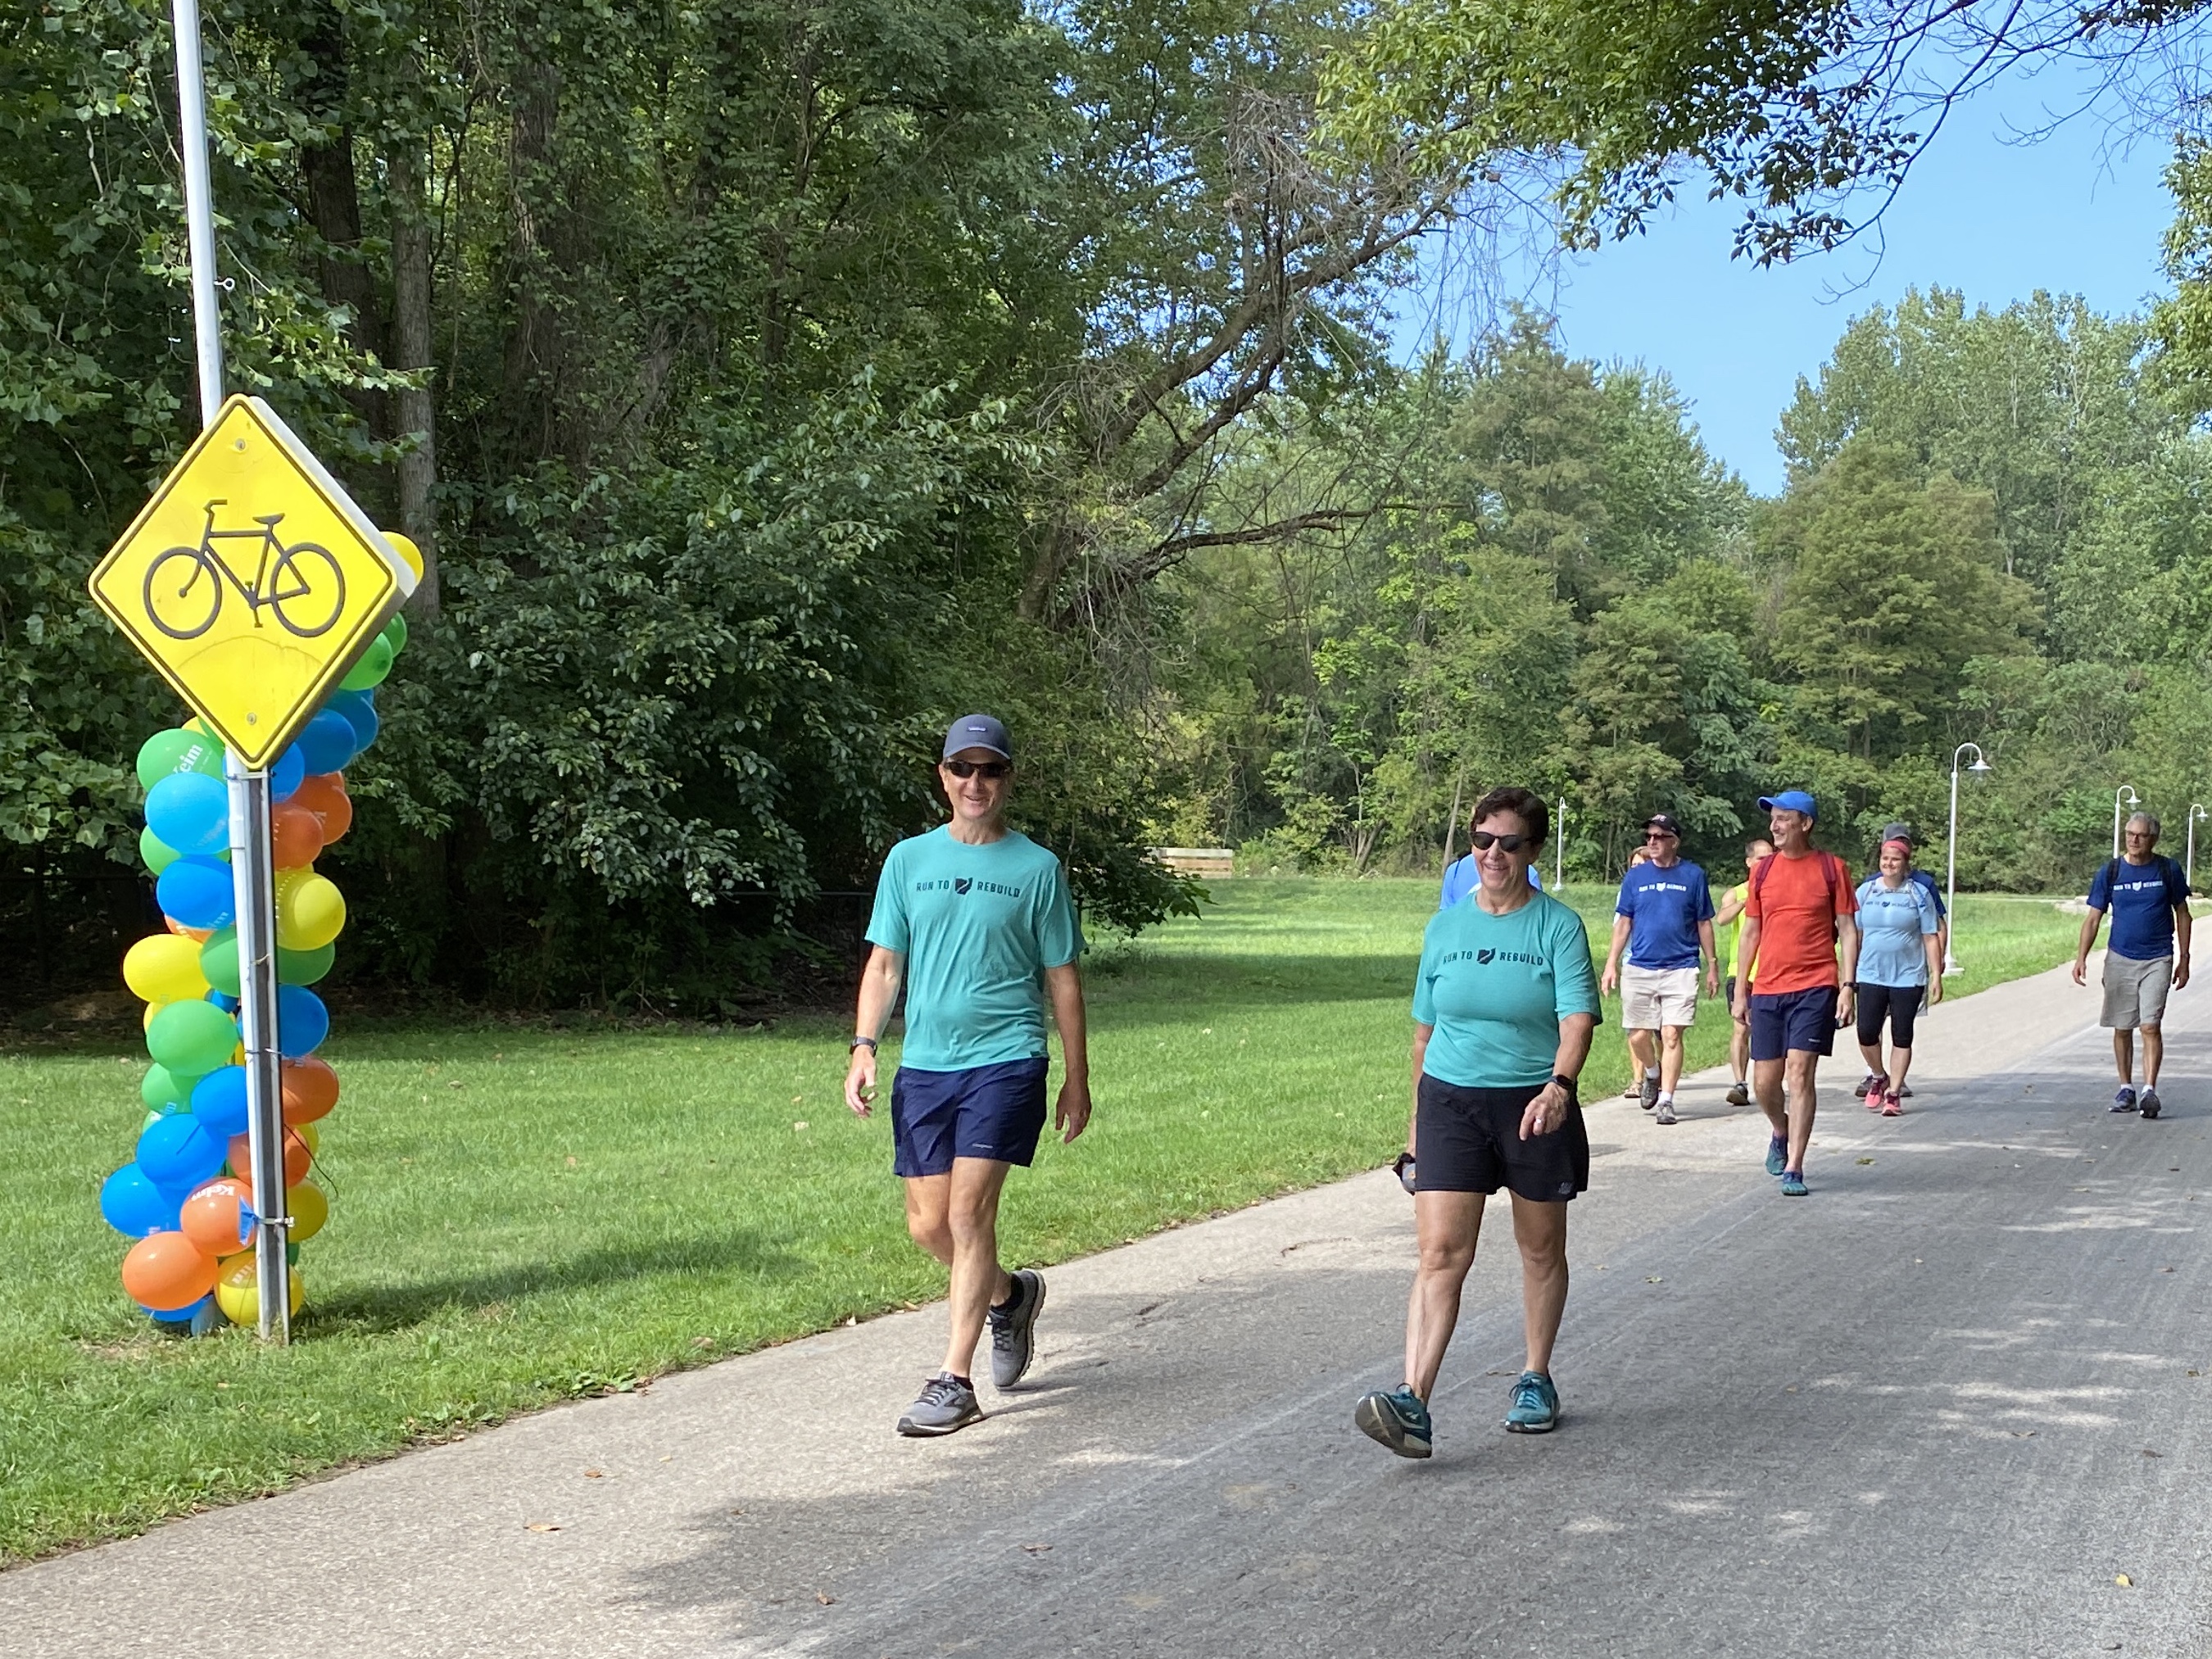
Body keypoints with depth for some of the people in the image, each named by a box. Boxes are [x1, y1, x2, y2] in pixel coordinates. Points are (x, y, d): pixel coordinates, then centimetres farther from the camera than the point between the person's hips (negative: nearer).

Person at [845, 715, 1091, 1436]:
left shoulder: (1036, 868, 1)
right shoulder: (909, 860, 8)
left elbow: (1062, 977, 5)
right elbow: (884, 964, 11)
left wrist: (1077, 1077, 5)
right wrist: (864, 1047, -1)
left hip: (1005, 1060, -4)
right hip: (924, 1064, 4)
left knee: (969, 1214, -14)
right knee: (928, 1225, 6)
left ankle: (954, 1382, -7)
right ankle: (1010, 1294, 36)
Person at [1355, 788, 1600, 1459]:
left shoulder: (1558, 925, -4)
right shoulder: (1445, 926, 6)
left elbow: (1578, 1015, -16)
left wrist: (1559, 1085, -34)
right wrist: (1420, 1113, 15)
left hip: (1536, 1105, -1)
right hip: (1451, 1101, 1)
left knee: (1541, 1251, 13)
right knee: (1441, 1253, -10)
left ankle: (1536, 1381, 32)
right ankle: (1412, 1403, -19)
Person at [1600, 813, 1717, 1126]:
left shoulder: (1693, 875, 3)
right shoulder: (1635, 876, 7)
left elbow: (1704, 924, 8)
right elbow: (1623, 923, 10)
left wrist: (1713, 966, 9)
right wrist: (1612, 963, 5)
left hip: (1681, 969, -2)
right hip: (1639, 968, 2)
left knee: (1671, 1035, -6)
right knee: (1638, 1035, 3)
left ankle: (1666, 1100, 0)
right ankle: (1652, 1073, 33)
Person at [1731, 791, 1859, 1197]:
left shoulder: (1831, 868, 0)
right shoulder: (1763, 871, 9)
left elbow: (1848, 930, 1)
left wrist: (1848, 986, -7)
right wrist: (1740, 989, 12)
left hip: (1815, 987, -3)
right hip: (1766, 989, 4)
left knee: (1800, 1073, -10)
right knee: (1764, 1081, 5)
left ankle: (1793, 1168, -5)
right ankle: (1780, 1133, 37)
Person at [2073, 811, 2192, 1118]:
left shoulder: (2168, 870, 1)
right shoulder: (2110, 872, 2)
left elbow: (2182, 915, 9)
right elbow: (2093, 917, 5)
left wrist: (2183, 960, 7)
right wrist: (2082, 956, -6)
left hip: (2157, 960, -2)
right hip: (2120, 960, 2)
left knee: (2150, 1026, -13)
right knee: (2122, 1028, 8)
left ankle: (2149, 1091, -14)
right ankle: (2126, 1090, 19)